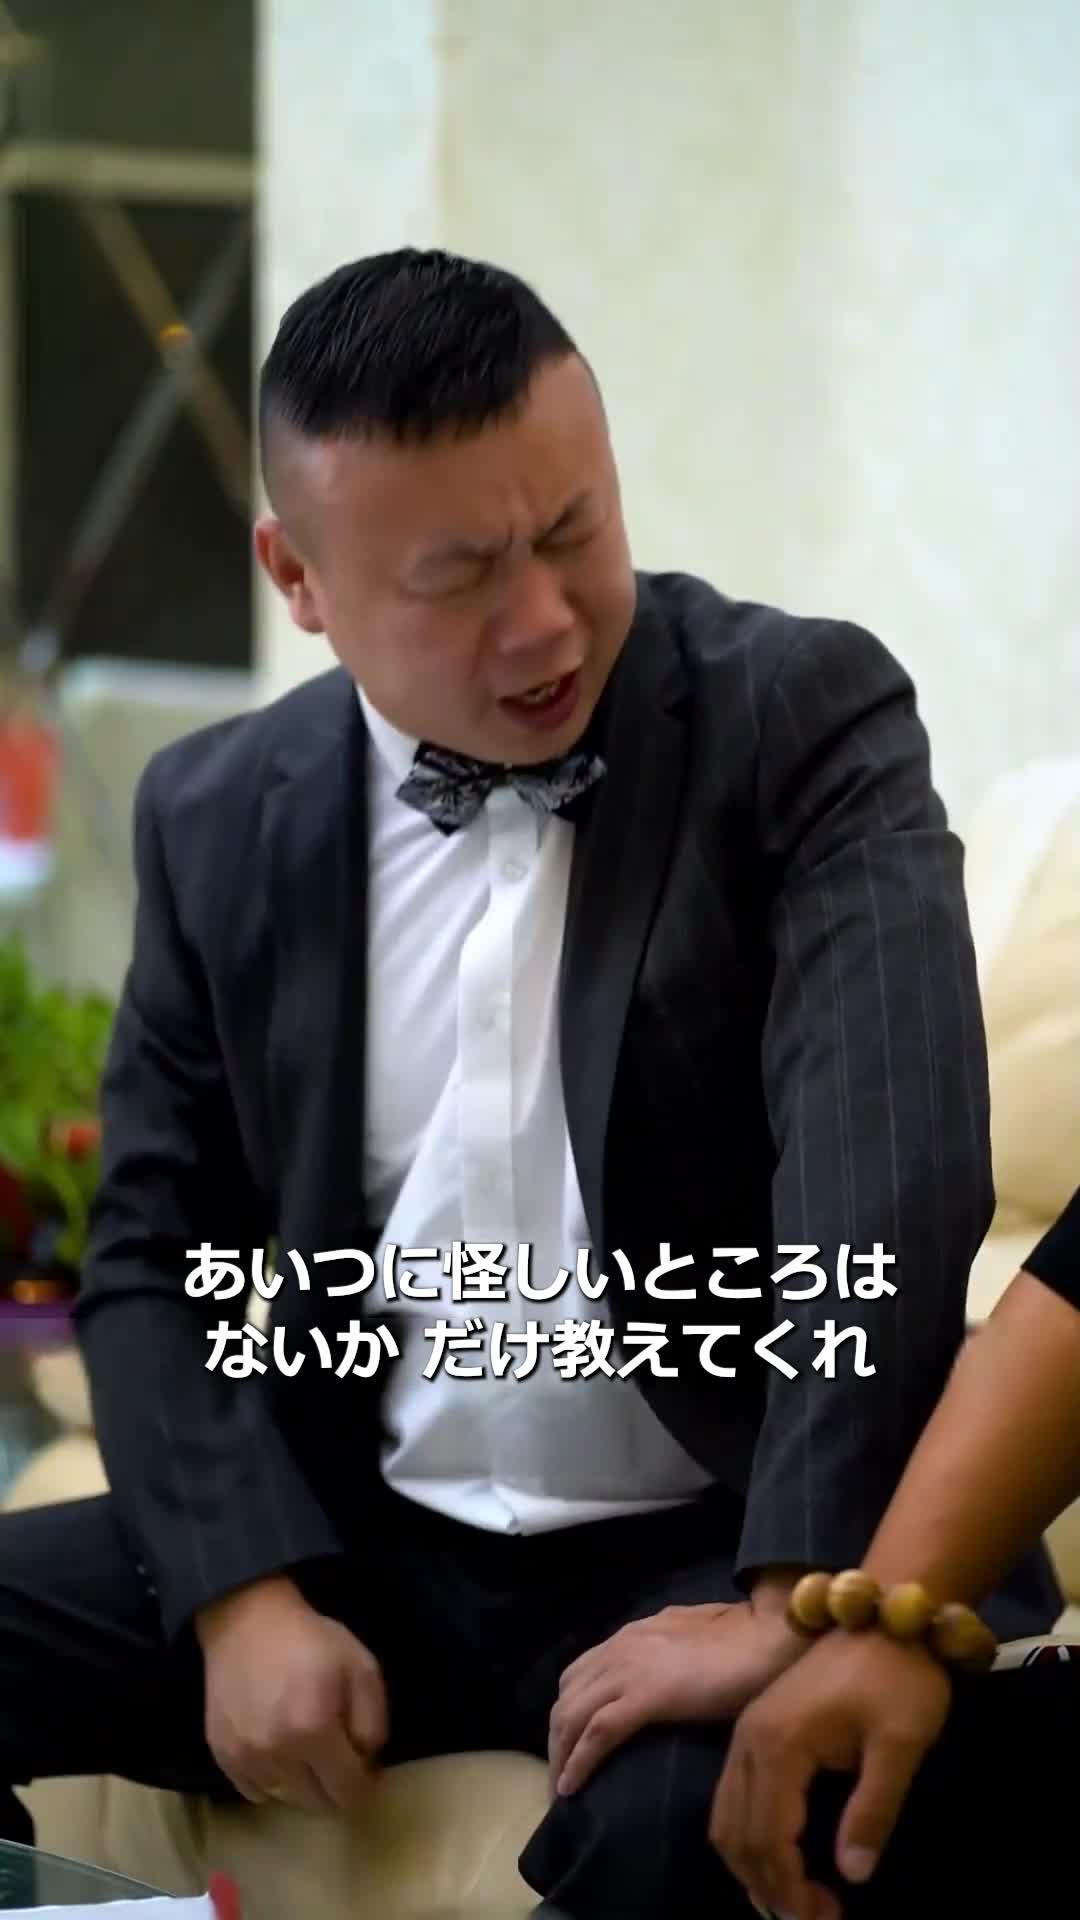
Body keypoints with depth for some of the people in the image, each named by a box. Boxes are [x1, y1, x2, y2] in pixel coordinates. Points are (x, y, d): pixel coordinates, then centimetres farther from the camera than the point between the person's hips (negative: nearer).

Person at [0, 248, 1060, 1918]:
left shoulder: (804, 718, -8)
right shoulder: (219, 818, 5)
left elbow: (895, 1162, -20)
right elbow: (157, 1252, 8)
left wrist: (796, 1598, -32)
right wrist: (247, 1591, -10)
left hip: (719, 1544, -4)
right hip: (363, 1543, 5)